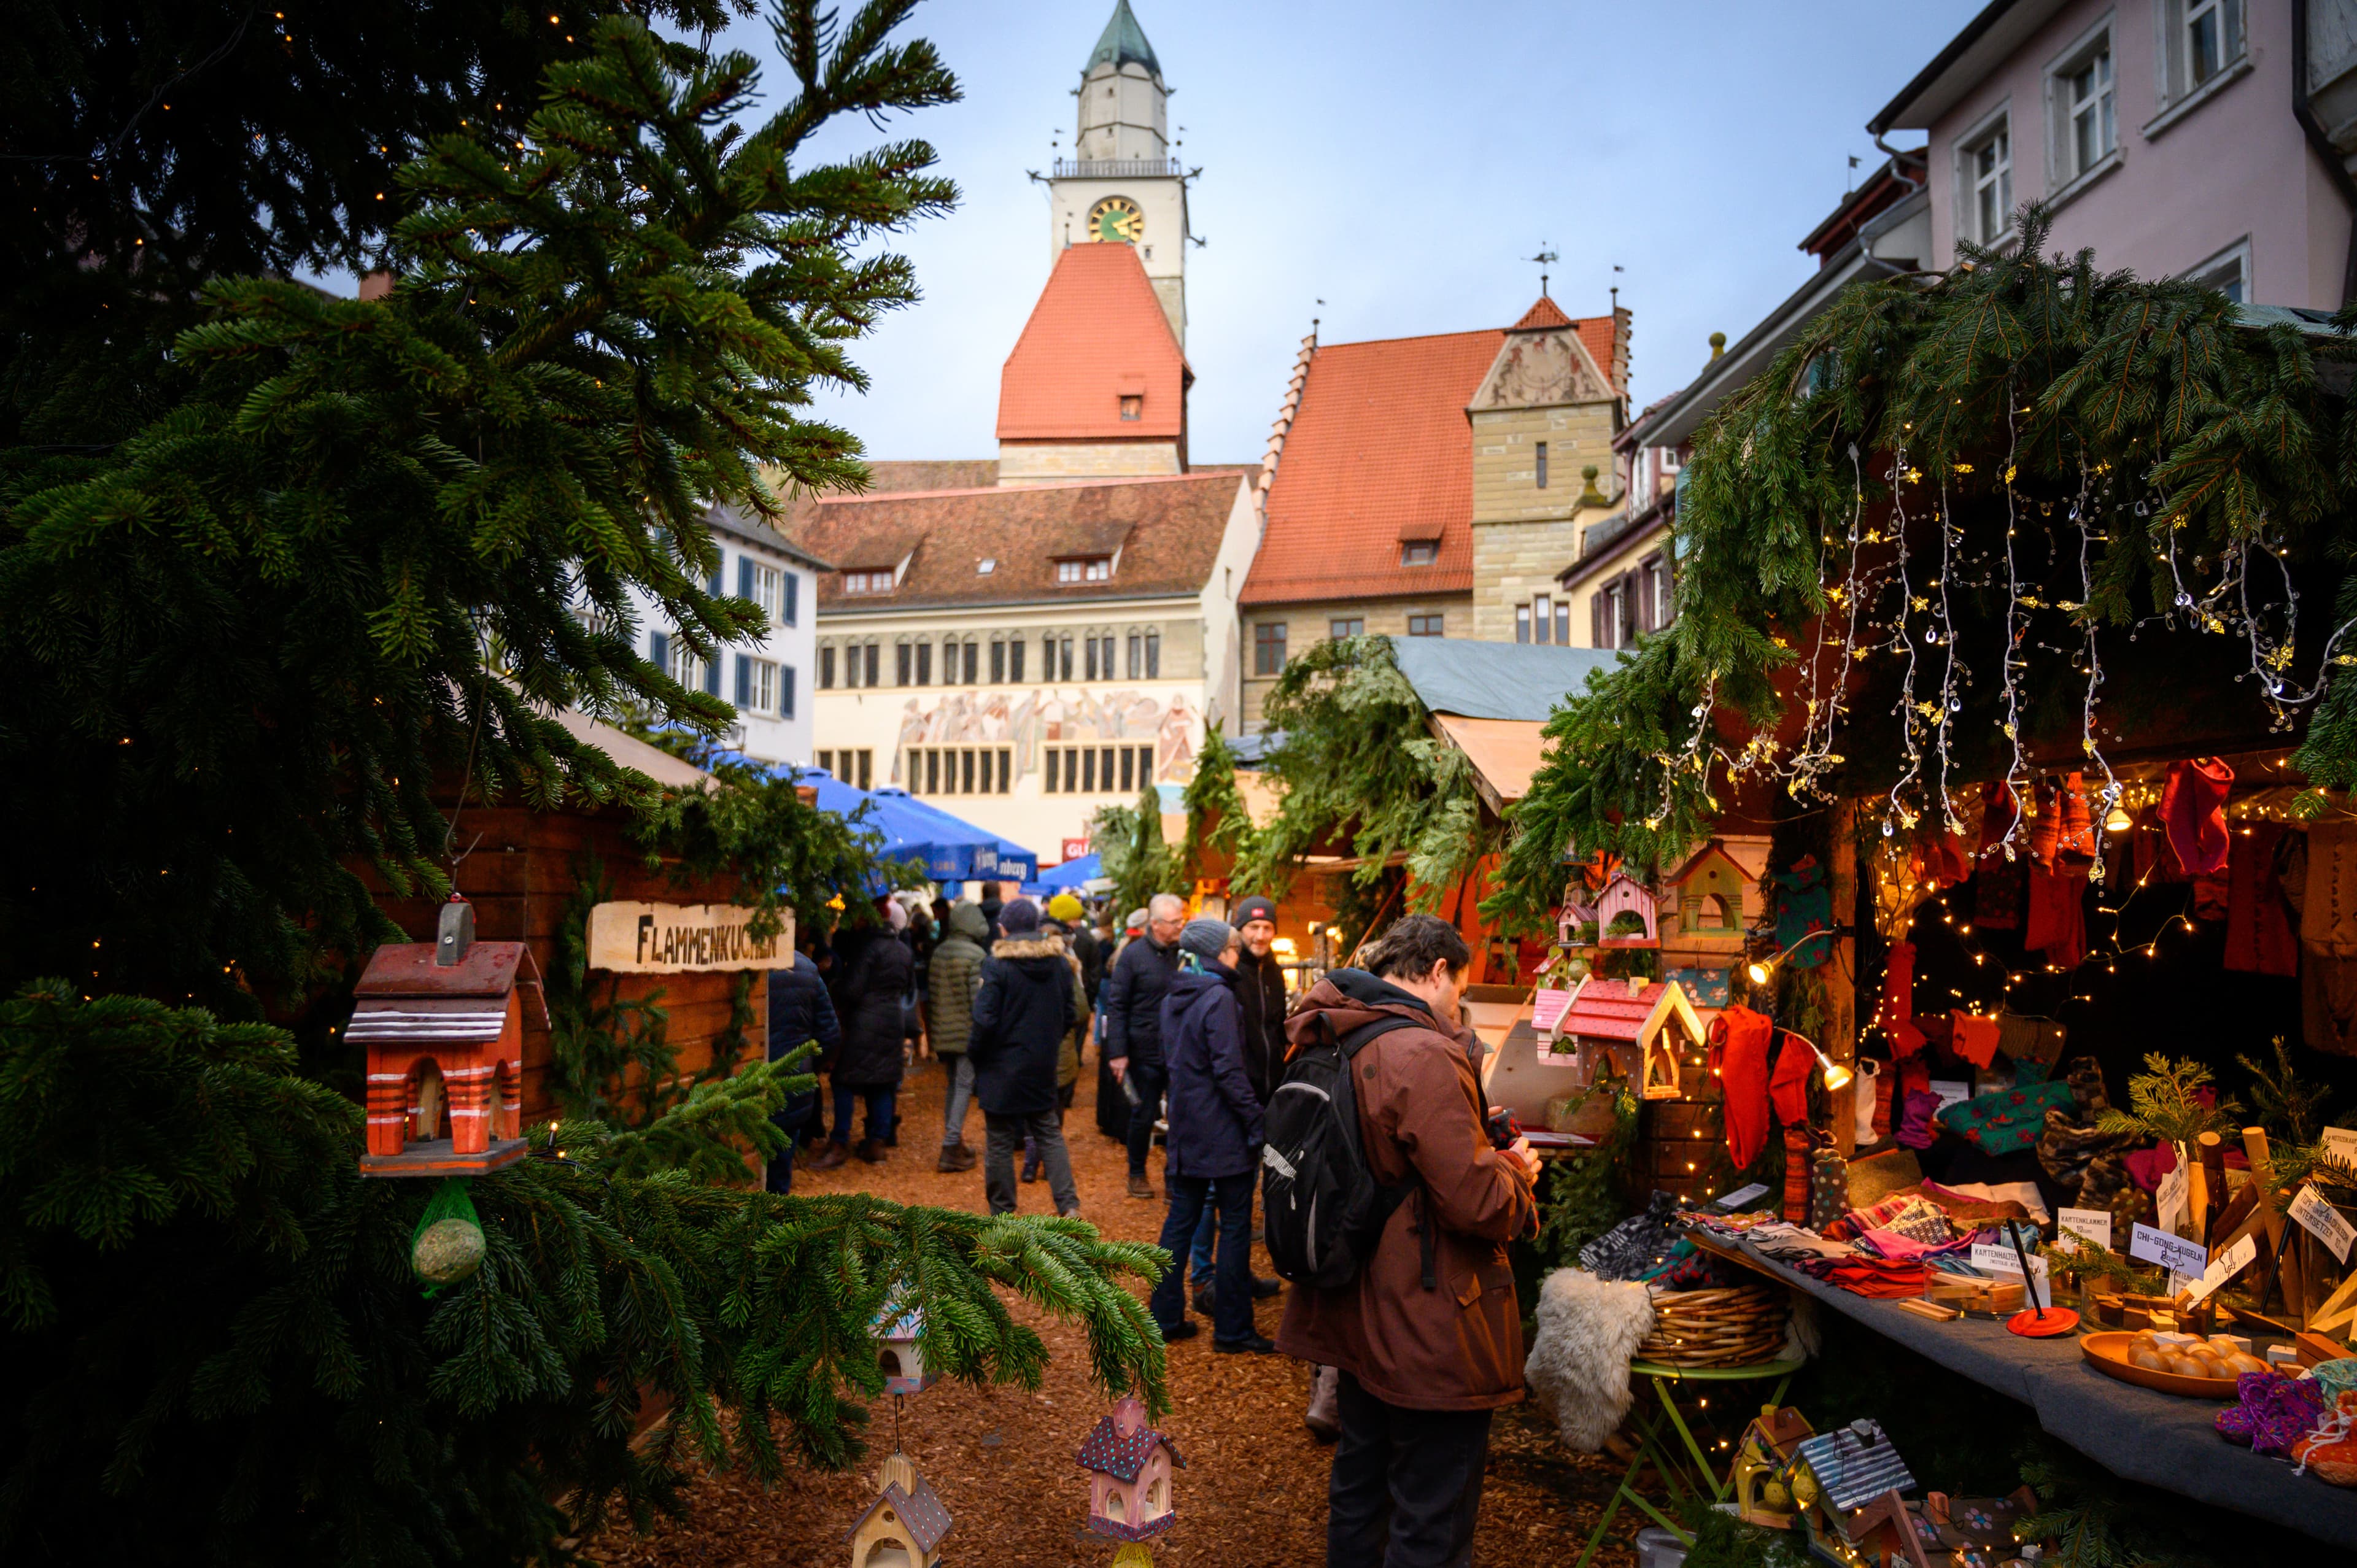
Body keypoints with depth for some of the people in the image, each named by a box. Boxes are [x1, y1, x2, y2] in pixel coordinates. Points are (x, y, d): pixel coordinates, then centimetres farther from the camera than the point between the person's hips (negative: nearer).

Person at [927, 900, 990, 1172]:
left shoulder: (939, 953, 8)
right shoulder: (976, 955, -14)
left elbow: (931, 993, 13)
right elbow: (978, 997, -16)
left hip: (943, 1034, 7)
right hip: (967, 1033, -7)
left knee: (953, 1086, 17)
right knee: (964, 1087, -2)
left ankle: (954, 1144, 24)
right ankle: (951, 1149, -5)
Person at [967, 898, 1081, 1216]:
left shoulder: (998, 966, -17)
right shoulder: (1059, 963, 1)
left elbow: (985, 1020, -18)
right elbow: (1069, 1015, 8)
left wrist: (974, 1052, -2)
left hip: (1004, 1068, -5)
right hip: (1043, 1068, 5)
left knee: (1000, 1141, 7)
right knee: (1049, 1134, 16)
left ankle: (1002, 1211, 14)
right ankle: (1069, 1204, 7)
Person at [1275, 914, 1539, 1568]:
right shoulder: (1424, 1057, -24)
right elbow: (1476, 1202, -26)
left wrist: (1483, 1148, 13)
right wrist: (1515, 1172, -4)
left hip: (1356, 1313, 9)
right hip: (1429, 1329, -9)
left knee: (1357, 1490, 24)